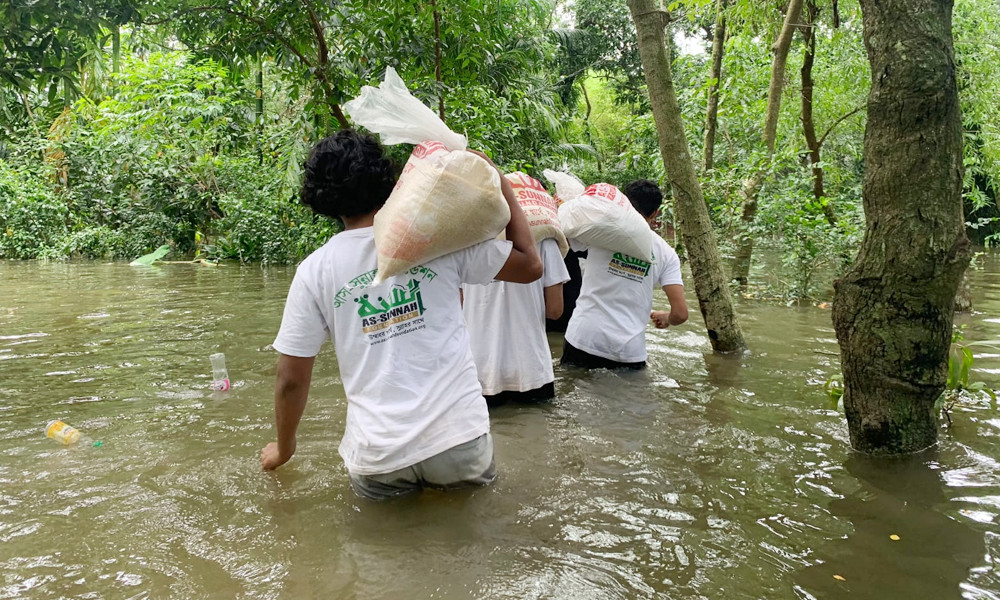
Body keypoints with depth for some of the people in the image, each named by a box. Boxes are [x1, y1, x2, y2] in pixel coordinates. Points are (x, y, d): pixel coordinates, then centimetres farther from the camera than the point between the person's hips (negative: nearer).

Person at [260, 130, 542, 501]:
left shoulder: (314, 271, -3)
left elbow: (291, 380, 1)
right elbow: (530, 266, 5)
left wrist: (283, 448, 19)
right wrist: (500, 184, 12)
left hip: (379, 457, 0)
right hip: (460, 438, 1)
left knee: (370, 488, 33)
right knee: (477, 477, 33)